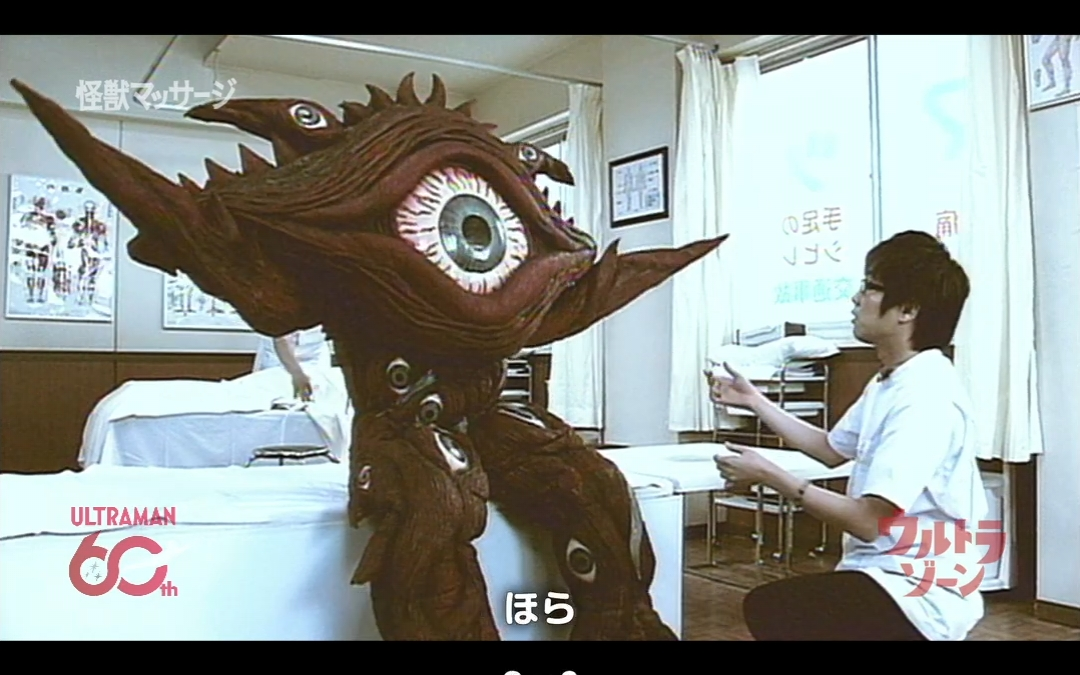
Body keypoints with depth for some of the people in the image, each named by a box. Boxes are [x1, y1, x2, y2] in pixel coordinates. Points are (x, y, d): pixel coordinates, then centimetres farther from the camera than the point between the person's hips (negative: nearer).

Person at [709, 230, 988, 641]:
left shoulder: (926, 397, -23)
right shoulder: (888, 384, 10)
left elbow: (866, 521, -26)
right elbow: (831, 449, 24)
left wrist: (769, 476, -20)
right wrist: (754, 401, 19)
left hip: (919, 594, -10)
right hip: (886, 573, 10)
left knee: (770, 610, -23)